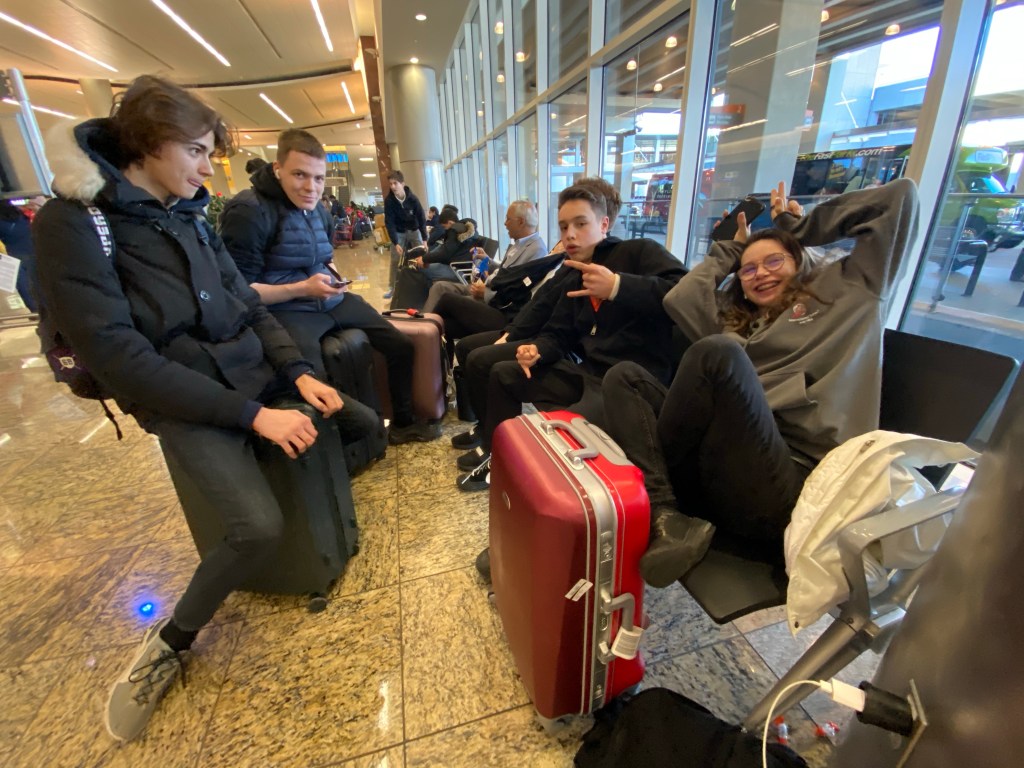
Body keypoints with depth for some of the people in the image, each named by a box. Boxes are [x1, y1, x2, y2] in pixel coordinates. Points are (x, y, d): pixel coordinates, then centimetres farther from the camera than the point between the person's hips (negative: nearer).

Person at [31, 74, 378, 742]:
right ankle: (171, 642, 8)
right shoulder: (73, 222, -10)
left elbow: (250, 305, 10)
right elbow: (119, 356, -19)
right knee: (260, 526, -23)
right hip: (185, 404, -7)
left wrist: (300, 374, -6)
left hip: (258, 373, 7)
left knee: (363, 425, 7)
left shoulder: (189, 215, 10)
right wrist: (254, 415, -24)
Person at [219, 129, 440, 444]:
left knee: (401, 345, 5)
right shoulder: (248, 211, -12)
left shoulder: (318, 210, 12)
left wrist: (333, 281, 6)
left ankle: (402, 422, 23)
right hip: (283, 309, -7)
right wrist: (301, 289, -23)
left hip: (330, 300, 8)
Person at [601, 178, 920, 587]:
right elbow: (678, 299, 18)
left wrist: (802, 226, 30)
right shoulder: (739, 320, 30)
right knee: (623, 376, -5)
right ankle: (666, 519, -25)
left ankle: (647, 482, -8)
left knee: (719, 352, -26)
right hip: (713, 476, 5)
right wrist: (731, 248, 33)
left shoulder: (846, 291, 21)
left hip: (790, 485, -5)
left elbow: (900, 196, 21)